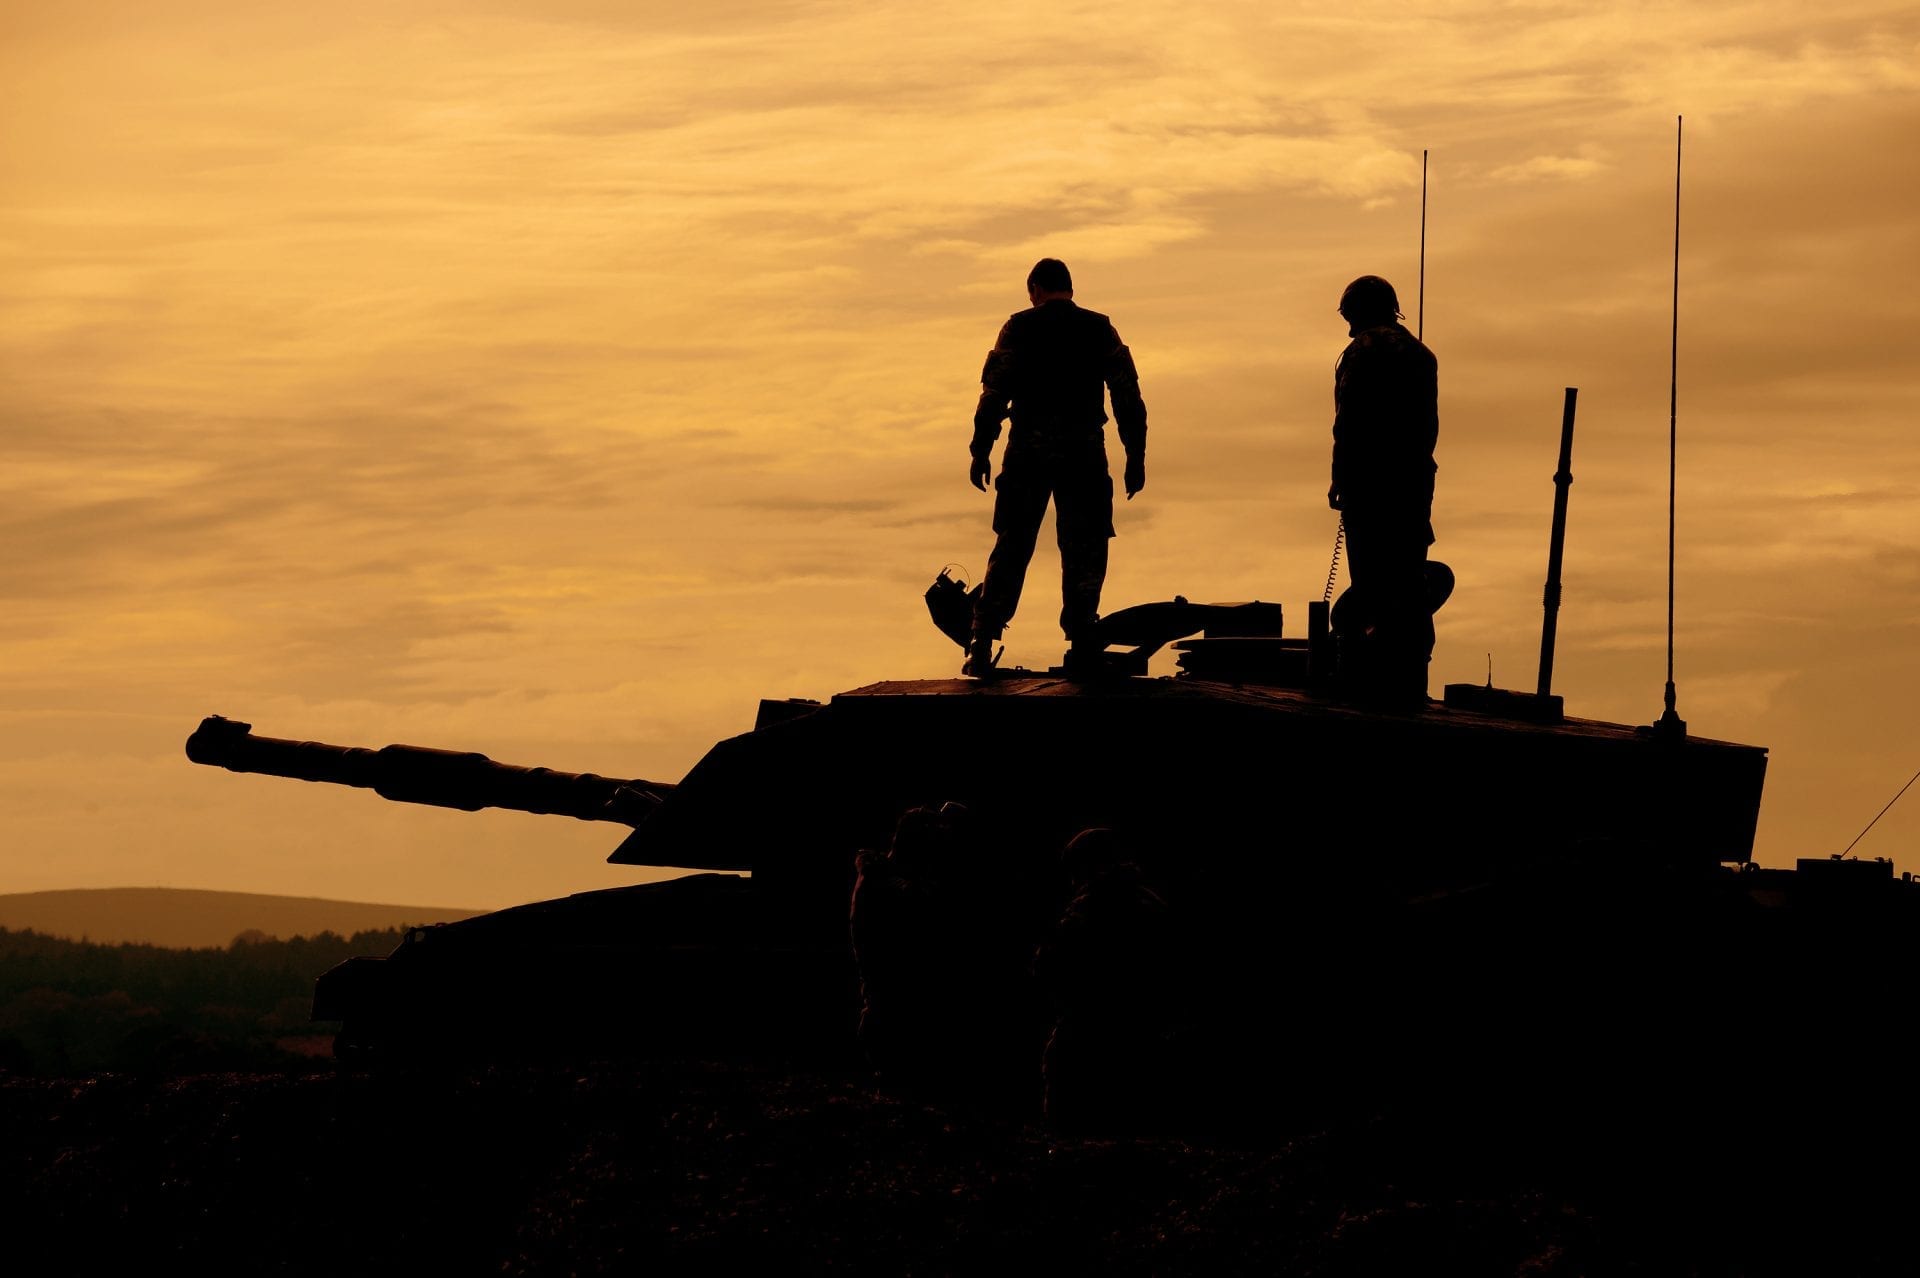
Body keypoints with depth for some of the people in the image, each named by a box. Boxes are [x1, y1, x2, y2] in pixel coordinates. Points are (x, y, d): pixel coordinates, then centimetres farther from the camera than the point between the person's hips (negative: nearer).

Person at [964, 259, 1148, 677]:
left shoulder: (1019, 328, 2)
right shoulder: (1101, 330, 6)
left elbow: (994, 393, -3)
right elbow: (1129, 398, 3)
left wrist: (980, 452, 2)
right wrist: (1136, 458, 7)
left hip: (1028, 453, 0)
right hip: (1083, 453, 0)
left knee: (1010, 549, 7)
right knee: (1084, 549, 6)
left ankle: (982, 646, 3)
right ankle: (1081, 641, -4)